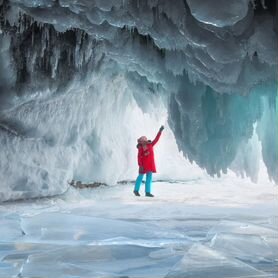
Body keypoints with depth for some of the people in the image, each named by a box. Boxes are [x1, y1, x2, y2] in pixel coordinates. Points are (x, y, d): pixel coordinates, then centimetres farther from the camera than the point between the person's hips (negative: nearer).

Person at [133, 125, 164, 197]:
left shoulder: (150, 145, 1)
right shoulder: (140, 149, -10)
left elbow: (156, 139, 2)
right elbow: (139, 158, -12)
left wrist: (160, 131, -3)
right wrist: (140, 165, -20)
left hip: (150, 164, 4)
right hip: (144, 164, -4)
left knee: (149, 177, 2)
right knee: (140, 176, 6)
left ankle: (148, 192, 5)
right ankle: (136, 190, 22)